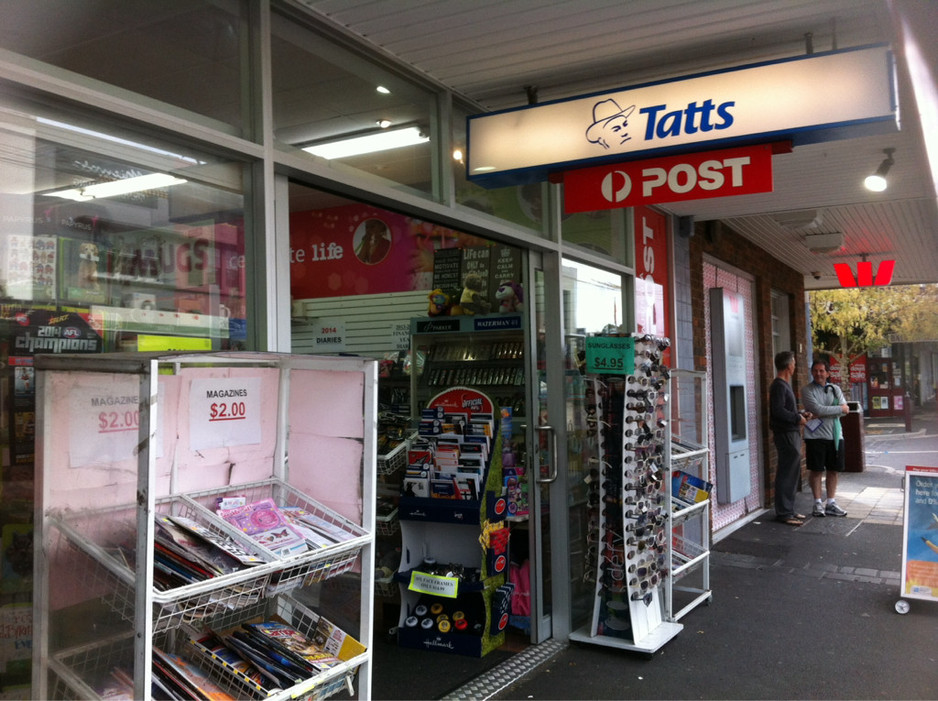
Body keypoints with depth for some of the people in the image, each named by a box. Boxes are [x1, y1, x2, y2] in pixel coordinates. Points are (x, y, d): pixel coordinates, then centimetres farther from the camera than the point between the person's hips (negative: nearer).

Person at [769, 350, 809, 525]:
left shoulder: (784, 385, 18)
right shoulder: (779, 386, -15)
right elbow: (778, 410, -24)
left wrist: (800, 415, 14)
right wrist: (797, 418, -14)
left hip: (791, 433, 11)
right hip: (785, 434, -11)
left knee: (792, 473, 15)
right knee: (786, 473, -7)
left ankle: (788, 509, 22)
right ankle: (783, 513, -3)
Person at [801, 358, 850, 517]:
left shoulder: (835, 389, 11)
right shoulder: (807, 390, -2)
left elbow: (844, 410, -2)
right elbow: (817, 409, -16)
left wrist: (822, 415, -13)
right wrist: (840, 409, -8)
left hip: (835, 435, 4)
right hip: (816, 436, -4)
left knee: (833, 470, 8)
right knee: (816, 470, 0)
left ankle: (831, 504, 17)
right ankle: (818, 504, 10)